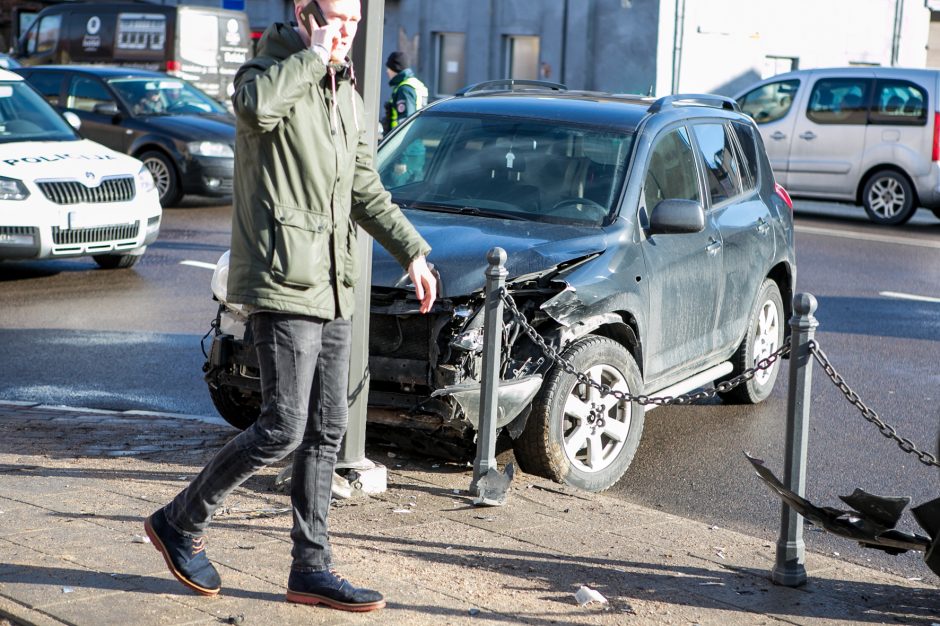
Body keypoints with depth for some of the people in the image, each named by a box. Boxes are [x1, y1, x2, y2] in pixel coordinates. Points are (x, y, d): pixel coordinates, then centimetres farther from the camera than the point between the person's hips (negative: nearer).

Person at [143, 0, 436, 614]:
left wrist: (412, 250, 18)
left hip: (332, 288, 8)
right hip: (282, 284, -8)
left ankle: (311, 568, 15)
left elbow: (365, 187, 24)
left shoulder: (346, 94, 17)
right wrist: (312, 55, -21)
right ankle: (181, 523, 9)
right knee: (283, 429, -9)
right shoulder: (270, 71, -7)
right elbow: (256, 105, -34)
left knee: (326, 431, 8)